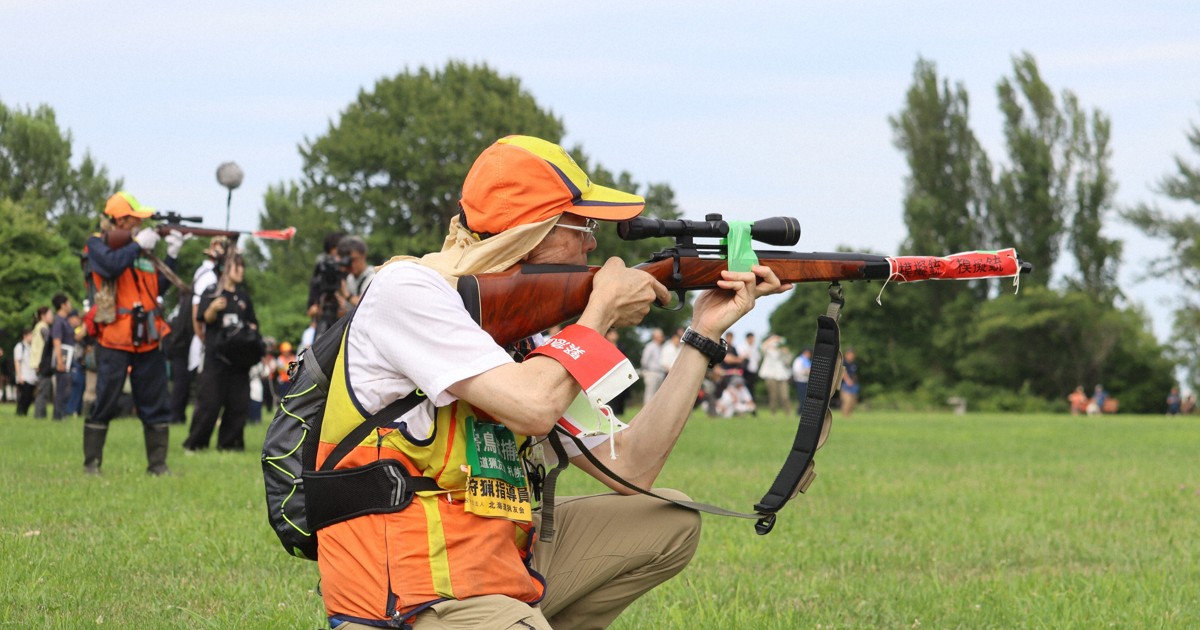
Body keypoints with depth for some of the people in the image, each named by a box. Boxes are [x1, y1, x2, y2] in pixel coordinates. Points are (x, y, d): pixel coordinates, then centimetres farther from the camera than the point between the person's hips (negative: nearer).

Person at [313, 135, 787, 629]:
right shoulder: (408, 290, -11)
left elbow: (626, 468, 11)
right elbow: (533, 408, -22)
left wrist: (704, 336, 11)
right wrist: (602, 309, -5)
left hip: (501, 569, 9)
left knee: (671, 522, 16)